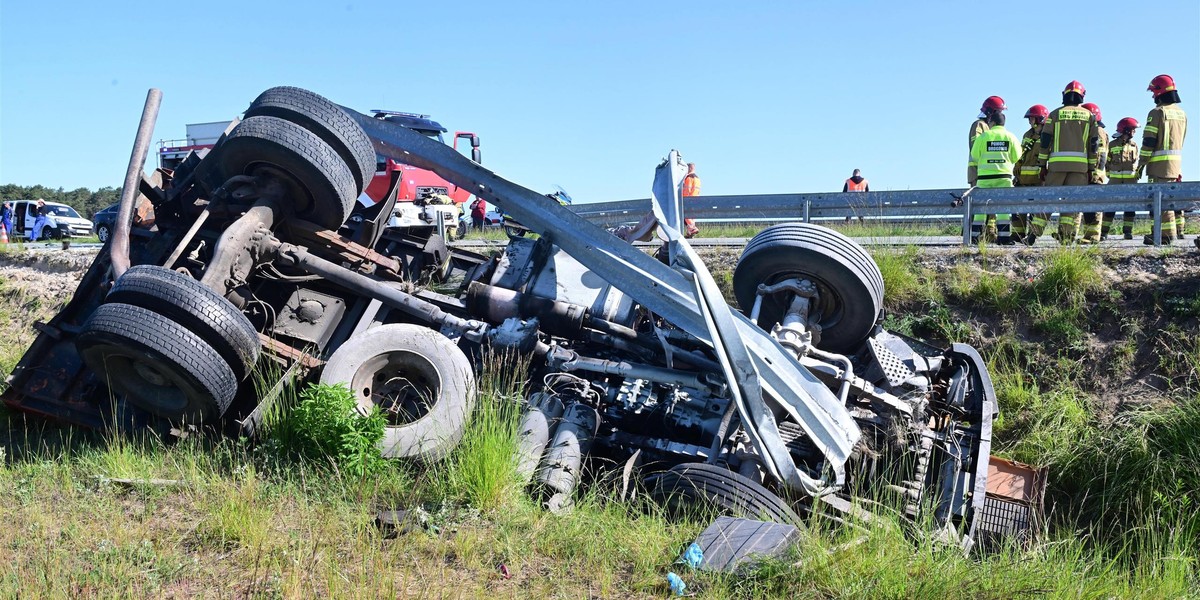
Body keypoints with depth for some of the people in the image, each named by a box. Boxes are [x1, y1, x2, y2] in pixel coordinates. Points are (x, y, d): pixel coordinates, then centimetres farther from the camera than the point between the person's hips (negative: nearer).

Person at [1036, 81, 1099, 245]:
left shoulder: (1055, 114, 7)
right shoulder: (1089, 115, 11)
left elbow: (1045, 140, 4)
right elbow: (1094, 144, 8)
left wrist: (1042, 164, 9)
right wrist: (1091, 168, 12)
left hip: (1057, 163, 0)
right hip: (1080, 164, 1)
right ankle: (1066, 234, -7)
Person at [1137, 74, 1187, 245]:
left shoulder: (1157, 113, -11)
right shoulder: (1181, 113, 13)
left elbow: (1149, 141, -13)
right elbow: (1180, 140, 17)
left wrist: (1141, 165, -9)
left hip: (1160, 162, -8)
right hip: (1176, 161, 8)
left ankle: (1168, 234, -11)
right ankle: (1178, 229, 21)